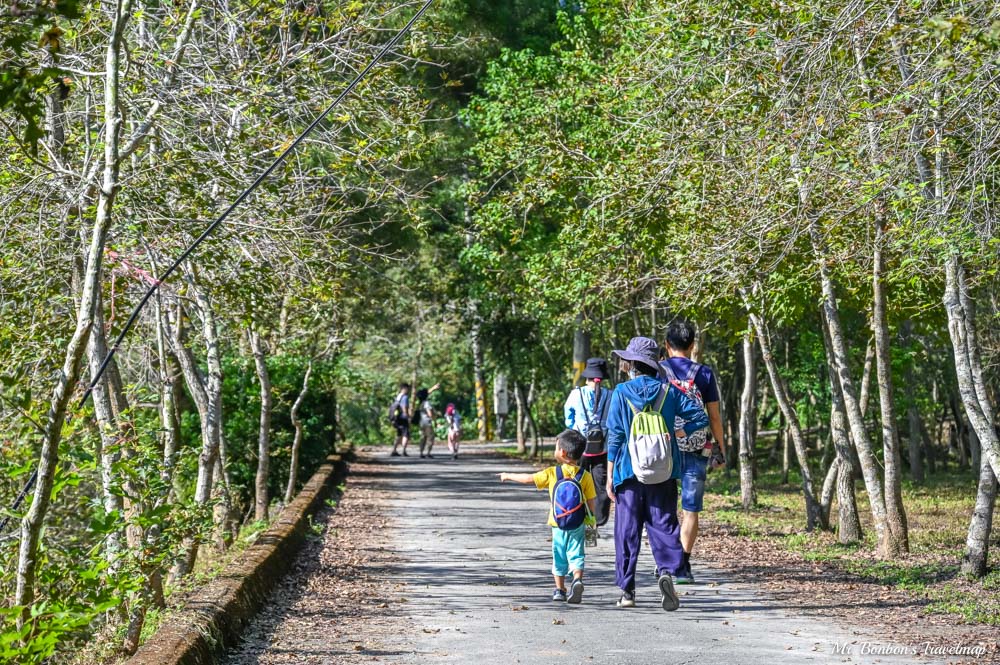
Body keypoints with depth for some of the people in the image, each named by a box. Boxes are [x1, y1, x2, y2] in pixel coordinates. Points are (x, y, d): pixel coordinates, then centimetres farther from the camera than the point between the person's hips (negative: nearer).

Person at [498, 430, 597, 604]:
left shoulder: (552, 473, -7)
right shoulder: (585, 476, -5)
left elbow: (528, 479, -1)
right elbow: (590, 503, -4)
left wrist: (509, 476, 13)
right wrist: (591, 523, 9)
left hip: (558, 525, 0)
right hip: (578, 525, 0)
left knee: (559, 557, 13)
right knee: (576, 554, 4)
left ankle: (559, 590, 19)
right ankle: (577, 580, -20)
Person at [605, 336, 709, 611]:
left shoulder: (621, 392, -5)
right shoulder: (668, 391, 2)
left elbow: (615, 436, -5)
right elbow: (700, 417, -1)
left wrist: (610, 475, 0)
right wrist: (676, 434, 6)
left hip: (629, 474, -1)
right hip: (664, 474, 2)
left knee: (627, 531, 7)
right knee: (663, 525, 6)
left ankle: (627, 590, 10)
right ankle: (667, 571, -18)